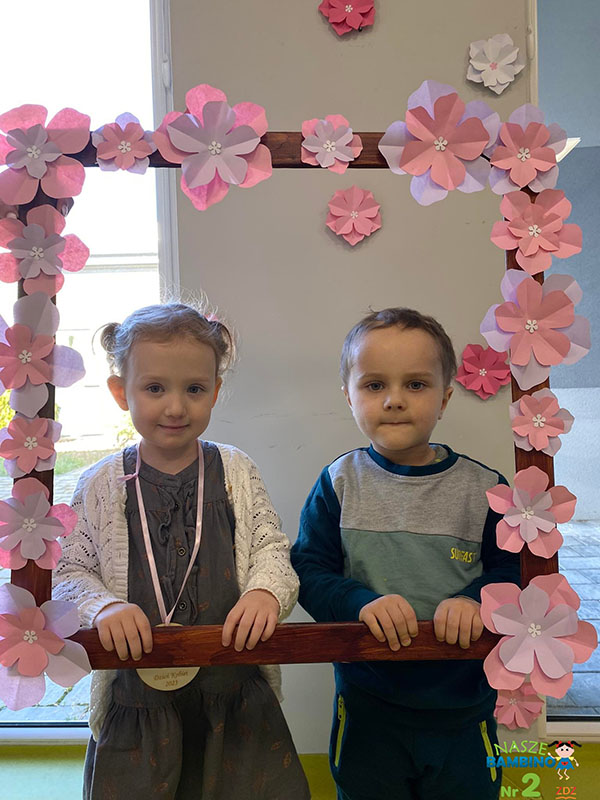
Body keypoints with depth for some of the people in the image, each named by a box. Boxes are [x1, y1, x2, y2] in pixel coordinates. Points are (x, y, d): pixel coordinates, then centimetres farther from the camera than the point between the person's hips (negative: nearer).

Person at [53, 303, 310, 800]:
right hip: (136, 693, 0)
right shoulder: (101, 485, -2)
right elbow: (71, 571, 2)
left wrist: (267, 591, -21)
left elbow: (271, 549, 0)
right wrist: (104, 606, -18)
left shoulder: (236, 471, -1)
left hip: (235, 688, 1)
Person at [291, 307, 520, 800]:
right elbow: (309, 571, -8)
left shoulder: (483, 489, -7)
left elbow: (513, 569, -3)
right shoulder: (339, 484, -7)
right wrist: (361, 603, -25)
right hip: (366, 706, 0)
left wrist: (476, 599, -23)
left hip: (463, 705, 1)